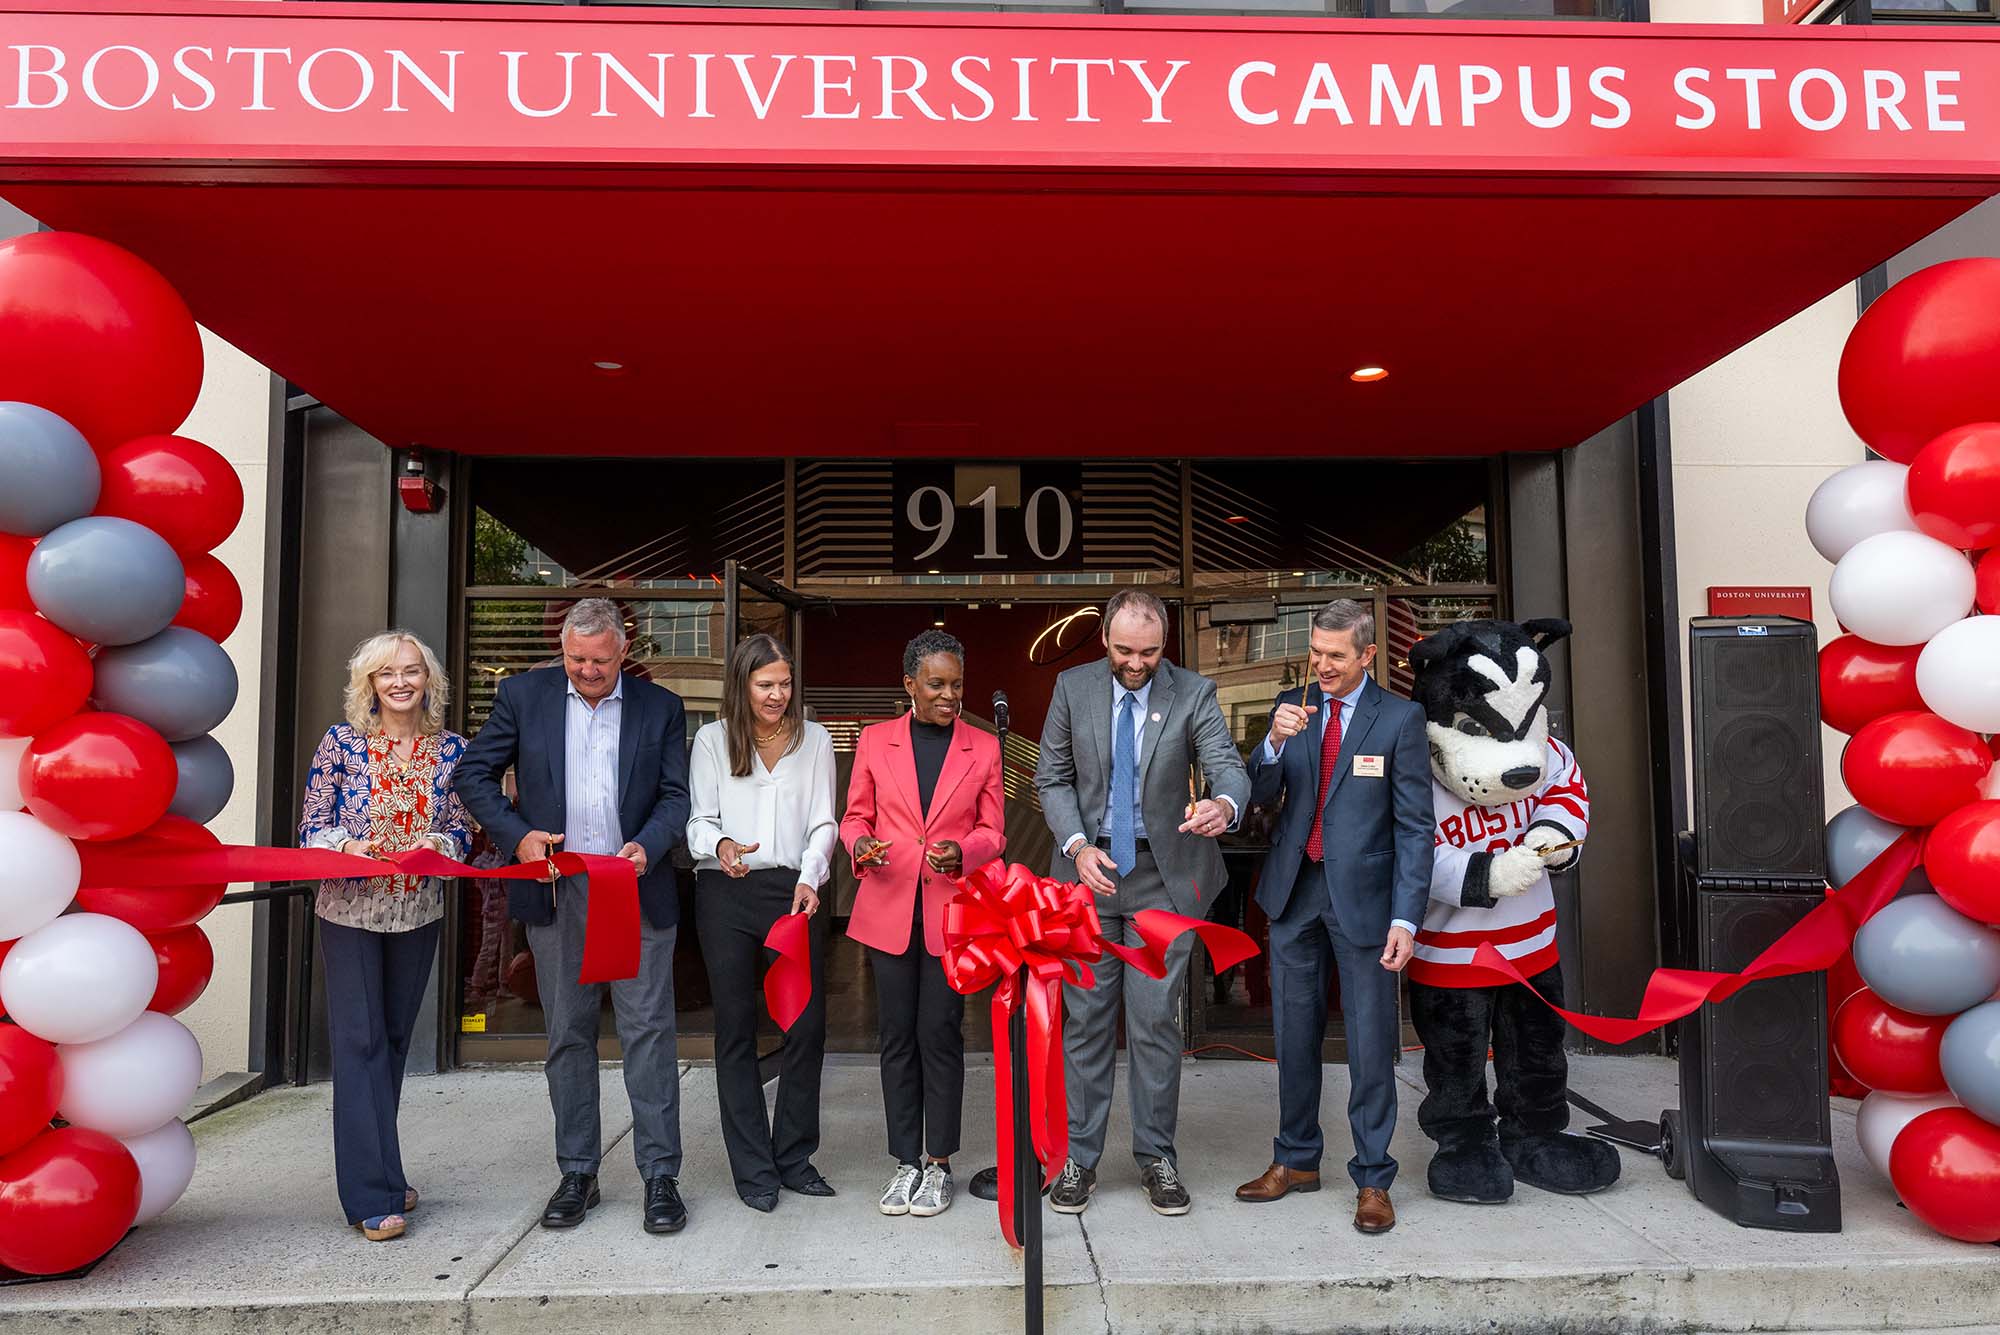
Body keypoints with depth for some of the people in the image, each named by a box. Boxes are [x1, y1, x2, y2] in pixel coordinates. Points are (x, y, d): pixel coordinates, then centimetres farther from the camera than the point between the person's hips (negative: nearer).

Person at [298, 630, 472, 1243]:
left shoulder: (451, 750, 0)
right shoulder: (341, 742, -5)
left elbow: (462, 831, 5)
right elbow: (311, 828, -3)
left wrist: (435, 844, -16)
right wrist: (348, 845, -22)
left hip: (418, 911, 3)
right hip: (349, 910, -3)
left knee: (394, 1037, 13)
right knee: (359, 1039, -4)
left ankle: (378, 1173, 29)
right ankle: (373, 1195, 1)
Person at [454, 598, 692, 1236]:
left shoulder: (660, 707, 4)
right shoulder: (522, 695, 5)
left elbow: (676, 796, 3)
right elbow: (474, 772, 7)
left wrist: (648, 847, -16)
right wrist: (516, 834, -7)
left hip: (637, 890, -1)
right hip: (556, 892, 1)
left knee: (648, 1032, -1)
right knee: (567, 1035, 10)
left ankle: (660, 1176, 9)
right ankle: (577, 1173, 22)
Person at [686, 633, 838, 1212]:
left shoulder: (814, 741, 9)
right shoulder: (713, 740, 6)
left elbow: (822, 823, 6)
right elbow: (699, 820, 5)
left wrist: (809, 878, -11)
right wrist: (720, 847, -18)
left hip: (791, 892, 1)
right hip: (726, 893, -1)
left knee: (808, 1024, 0)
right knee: (736, 1029, 4)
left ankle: (793, 1157, 17)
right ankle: (753, 1170, 14)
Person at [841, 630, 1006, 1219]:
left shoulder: (983, 748, 5)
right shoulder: (876, 740, 6)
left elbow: (993, 832, 7)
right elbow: (855, 817, 10)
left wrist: (961, 851, -14)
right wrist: (860, 846, -13)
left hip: (952, 910, -1)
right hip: (890, 909, 1)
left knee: (940, 1034, 1)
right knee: (898, 1036, 7)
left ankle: (938, 1163, 16)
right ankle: (906, 1162, 20)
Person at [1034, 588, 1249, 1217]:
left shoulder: (1193, 692, -5)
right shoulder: (1073, 688, 0)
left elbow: (1227, 764, -15)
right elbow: (1053, 778, 4)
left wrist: (1224, 803, -39)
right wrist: (1076, 846, -12)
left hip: (1164, 874, -1)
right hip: (1089, 868, 1)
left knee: (1156, 1020, 4)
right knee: (1087, 1018, 7)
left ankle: (1156, 1155, 19)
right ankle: (1078, 1155, 19)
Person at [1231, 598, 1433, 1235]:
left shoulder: (1400, 718, -6)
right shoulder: (1292, 707, 4)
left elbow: (1414, 825, -7)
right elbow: (1261, 795, 1)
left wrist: (1406, 918, -12)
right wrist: (1275, 741, -19)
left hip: (1362, 895, -4)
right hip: (1294, 893, 4)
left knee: (1370, 1041, 3)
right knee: (1294, 1032, 14)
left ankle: (1373, 1180, 18)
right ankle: (1296, 1160, 31)